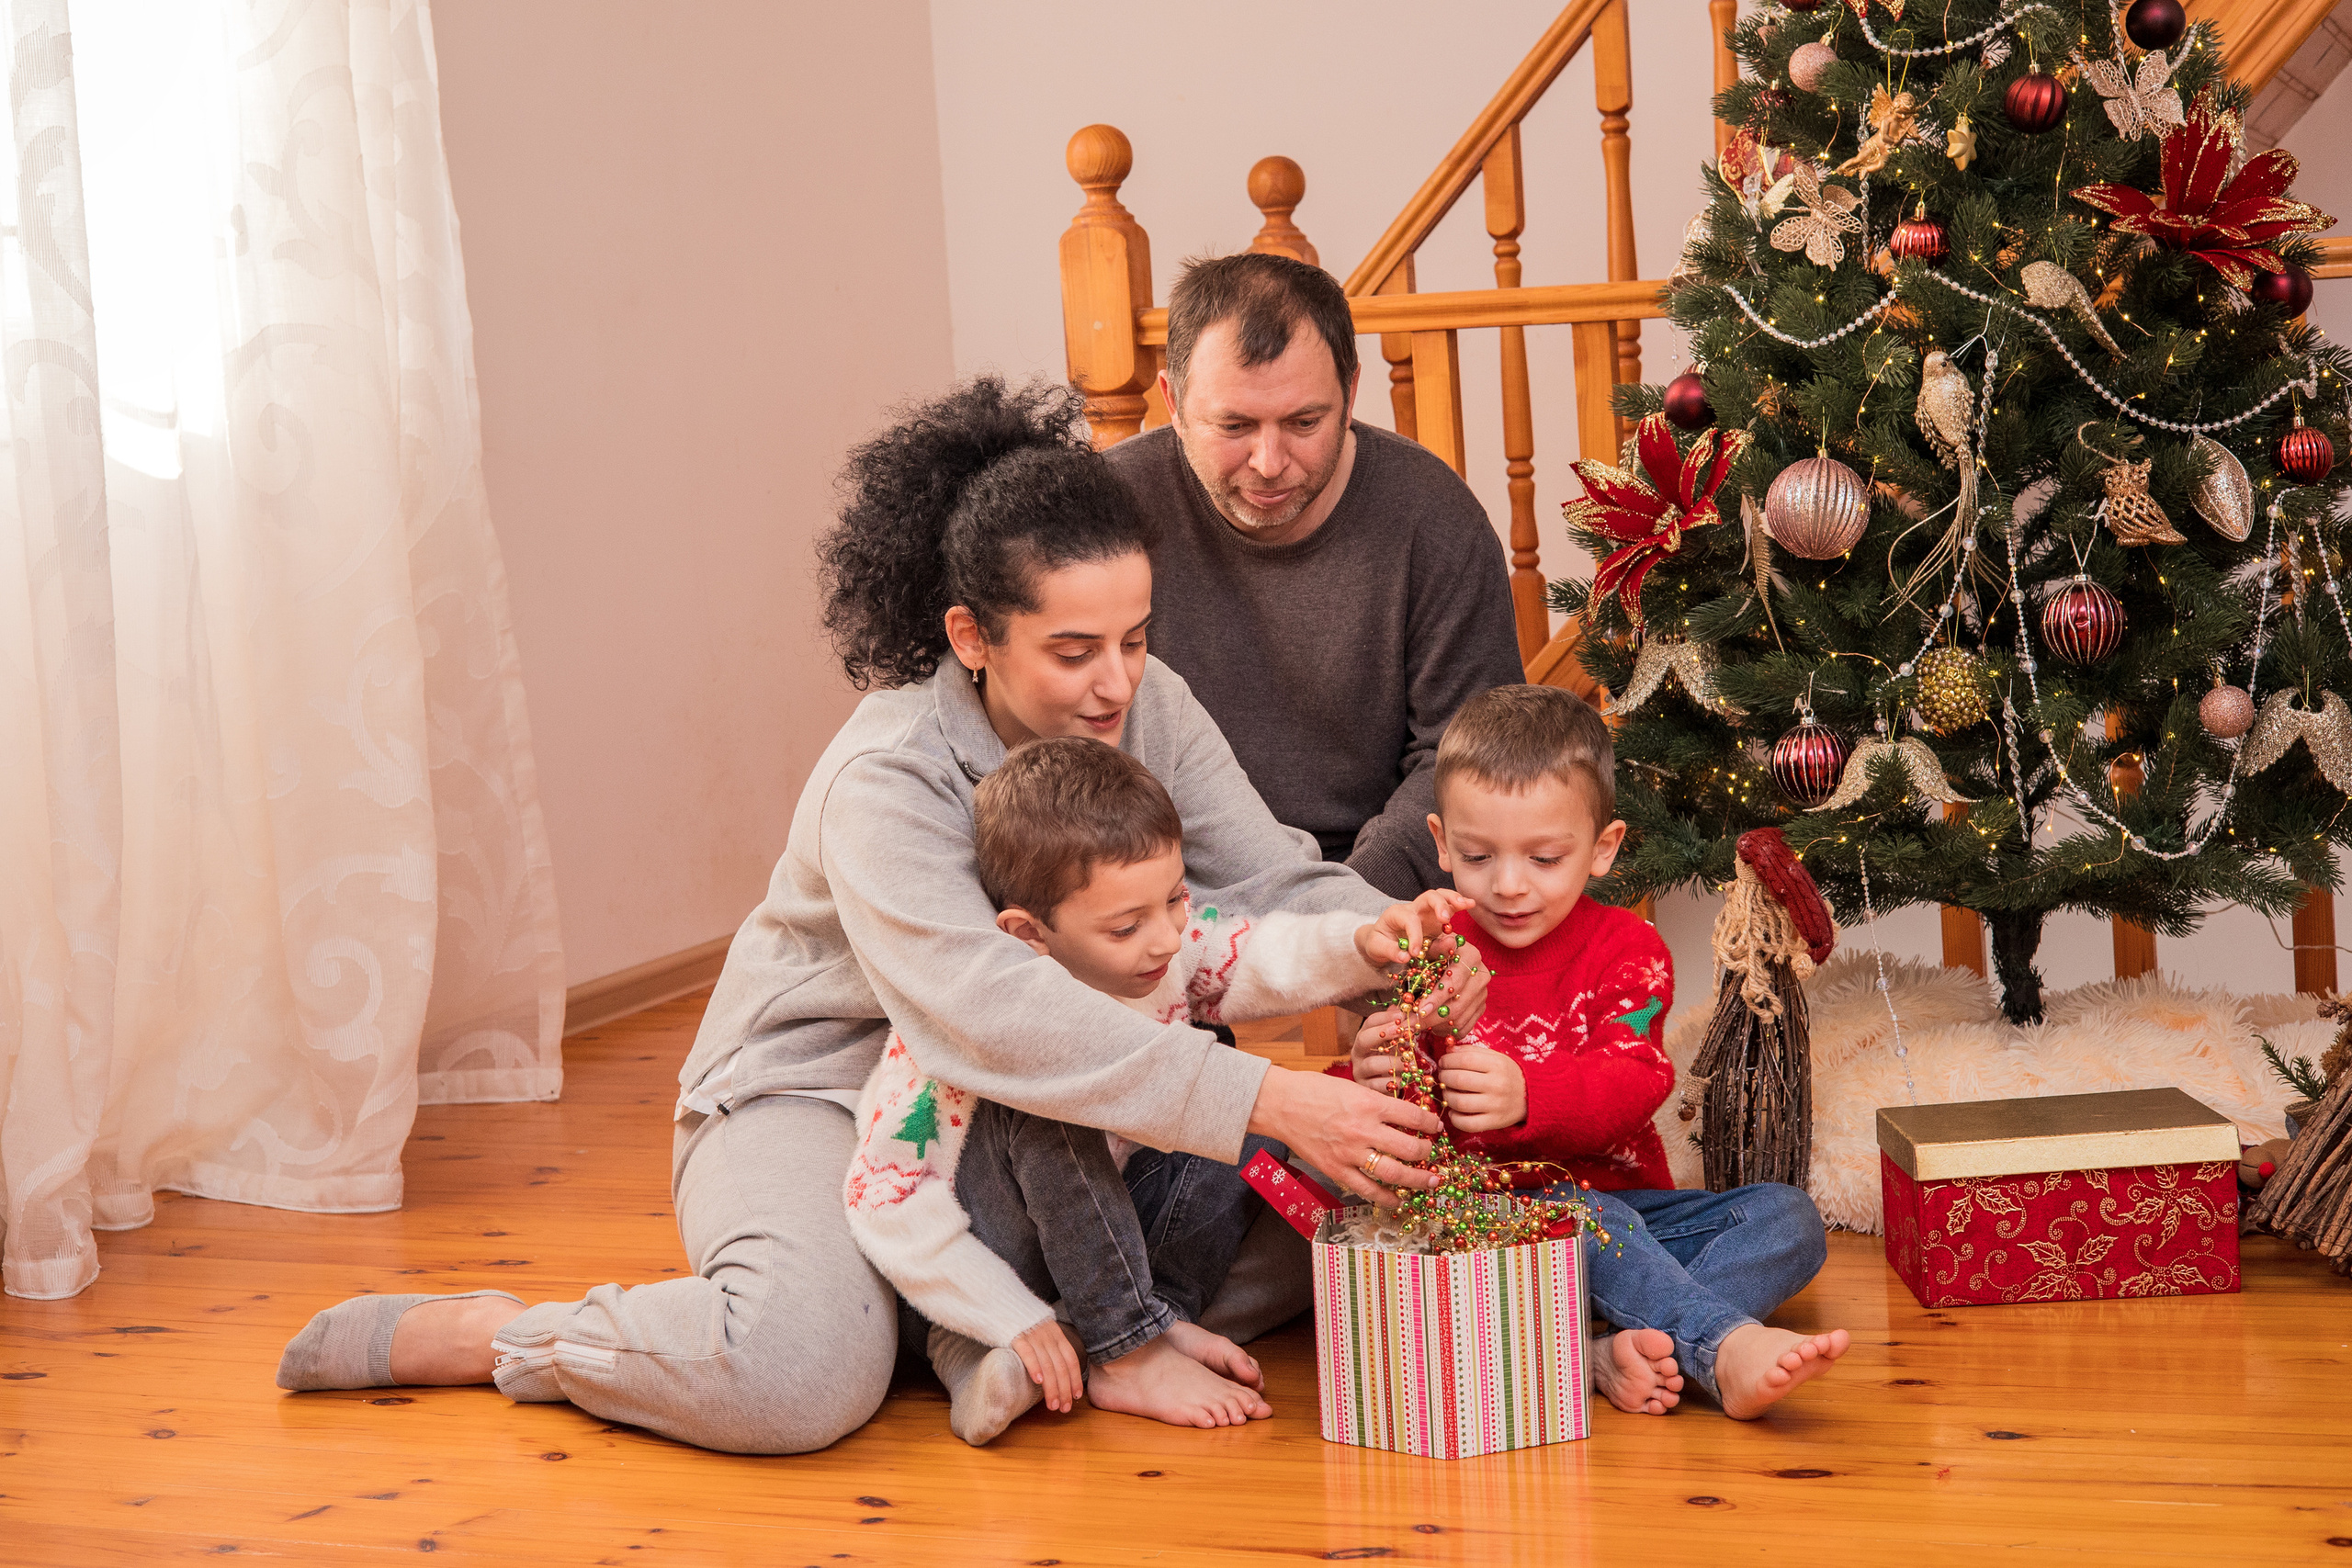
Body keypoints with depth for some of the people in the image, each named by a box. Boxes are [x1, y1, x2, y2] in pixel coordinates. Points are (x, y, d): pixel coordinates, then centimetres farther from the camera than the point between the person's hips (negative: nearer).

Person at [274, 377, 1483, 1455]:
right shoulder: (887, 777, -28)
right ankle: (490, 1337, -8)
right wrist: (1265, 1102, -51)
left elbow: (1278, 884, -11)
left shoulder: (1148, 709, -7)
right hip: (817, 1093, -7)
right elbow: (980, 1009, -43)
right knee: (800, 1372, -35)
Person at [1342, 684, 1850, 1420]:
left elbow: (1633, 1088, -14)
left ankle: (1635, 1347, -38)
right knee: (1583, 1216, -35)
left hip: (1624, 1201, 3)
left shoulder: (1627, 950, 3)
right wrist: (1366, 1084, -27)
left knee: (1788, 1217, -17)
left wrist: (1526, 1097, -36)